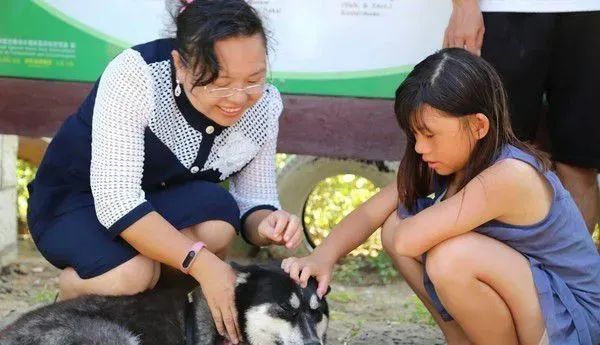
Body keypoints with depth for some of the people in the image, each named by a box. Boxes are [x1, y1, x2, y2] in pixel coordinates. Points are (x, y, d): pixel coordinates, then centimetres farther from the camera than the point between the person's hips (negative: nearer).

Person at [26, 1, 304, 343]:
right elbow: (116, 199, -35)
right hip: (74, 199, -4)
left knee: (217, 214, -30)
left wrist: (268, 226, -33)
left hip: (167, 203, 4)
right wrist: (201, 261, -44)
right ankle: (69, 302, 0)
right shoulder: (135, 75, -31)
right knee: (133, 274, -34)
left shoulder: (263, 106, -16)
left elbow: (253, 201, -8)